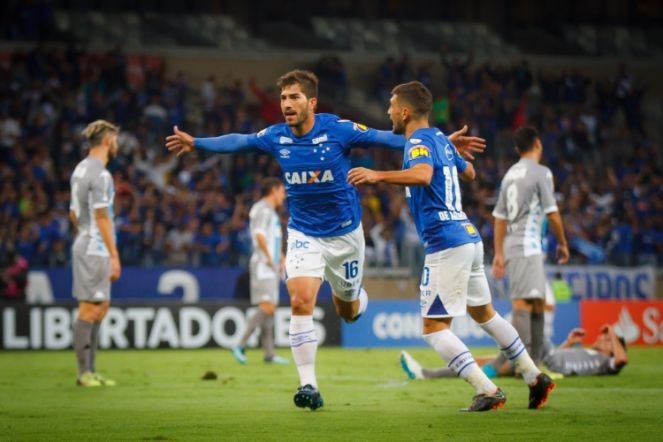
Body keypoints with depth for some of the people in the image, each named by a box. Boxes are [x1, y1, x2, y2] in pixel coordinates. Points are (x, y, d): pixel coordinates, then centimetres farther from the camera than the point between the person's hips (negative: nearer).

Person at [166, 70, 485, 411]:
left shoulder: (337, 129, -17)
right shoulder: (276, 137, -8)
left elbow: (383, 138, -15)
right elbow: (237, 142, 9)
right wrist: (196, 143, 12)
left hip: (345, 232, -1)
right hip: (303, 234, 1)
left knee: (349, 312, 12)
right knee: (300, 302, -19)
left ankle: (354, 296, 52)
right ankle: (308, 385, -15)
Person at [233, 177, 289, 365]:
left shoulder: (271, 211, 22)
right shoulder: (263, 209, -9)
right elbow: (259, 235, -22)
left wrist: (281, 259, 21)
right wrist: (269, 258, -19)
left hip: (272, 267, 10)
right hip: (263, 266, -10)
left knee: (270, 309, 7)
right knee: (267, 307, -17)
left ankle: (269, 353, 6)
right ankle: (240, 346, -18)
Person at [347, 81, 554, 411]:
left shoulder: (419, 141, -12)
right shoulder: (440, 139, 15)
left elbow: (422, 174, -34)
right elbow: (469, 172, 32)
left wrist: (378, 176, -39)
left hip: (445, 245, -10)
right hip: (468, 236, 10)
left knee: (434, 328, -6)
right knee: (483, 313, 24)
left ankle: (488, 392, -12)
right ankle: (535, 378, 27)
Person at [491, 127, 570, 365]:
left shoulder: (510, 174, 16)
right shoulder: (541, 172, -5)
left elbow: (500, 217, 15)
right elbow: (552, 213, -8)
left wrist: (499, 253, 16)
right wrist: (563, 243, 4)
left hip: (511, 247, 8)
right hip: (528, 247, -8)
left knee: (537, 302, 15)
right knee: (523, 302, -14)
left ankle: (534, 362, 17)